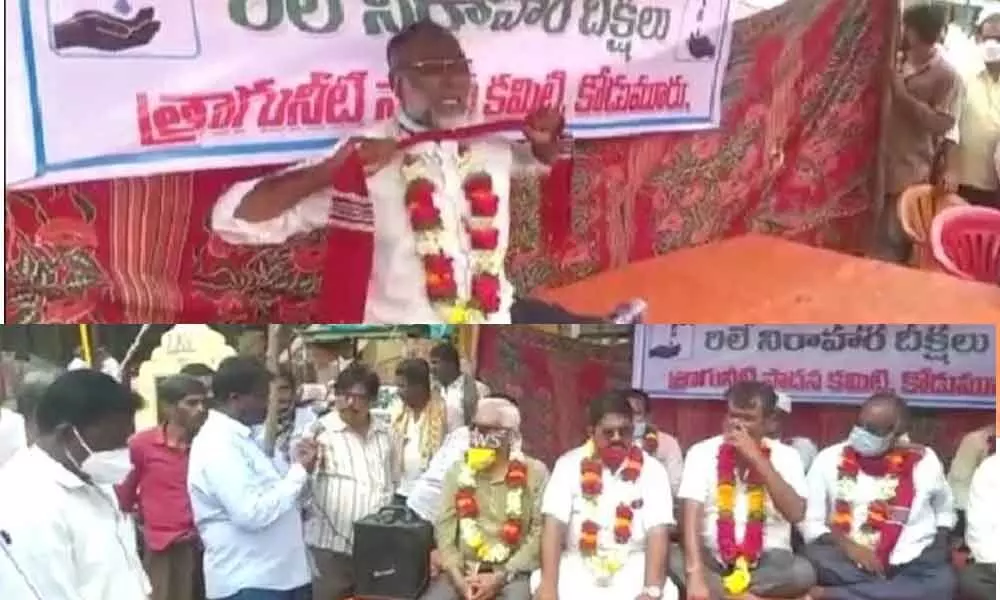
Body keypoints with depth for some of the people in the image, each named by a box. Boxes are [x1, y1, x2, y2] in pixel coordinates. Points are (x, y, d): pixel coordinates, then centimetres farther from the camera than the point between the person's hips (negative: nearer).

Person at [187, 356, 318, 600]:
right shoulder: (218, 445, -18)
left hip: (274, 576, 10)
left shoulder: (239, 438, 13)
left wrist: (298, 467, 6)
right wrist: (300, 472, -17)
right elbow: (252, 513, -25)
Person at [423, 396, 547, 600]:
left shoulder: (534, 472, 2)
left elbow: (540, 534, -4)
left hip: (512, 573, -3)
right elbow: (444, 528, 5)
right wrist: (458, 578, -10)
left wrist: (501, 577, -13)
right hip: (463, 572, 3)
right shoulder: (457, 471, 11)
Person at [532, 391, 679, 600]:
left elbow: (658, 533, -10)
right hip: (578, 566, 0)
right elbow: (554, 525, -9)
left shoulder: (652, 469, -1)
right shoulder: (569, 465, 0)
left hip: (631, 568, 0)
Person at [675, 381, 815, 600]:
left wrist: (757, 459, -19)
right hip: (714, 558, 0)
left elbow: (796, 514, -15)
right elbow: (691, 516, -13)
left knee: (803, 572, -33)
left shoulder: (785, 456, 1)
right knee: (672, 560, -33)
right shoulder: (702, 452, -2)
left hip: (767, 559, 1)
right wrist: (695, 574, -28)